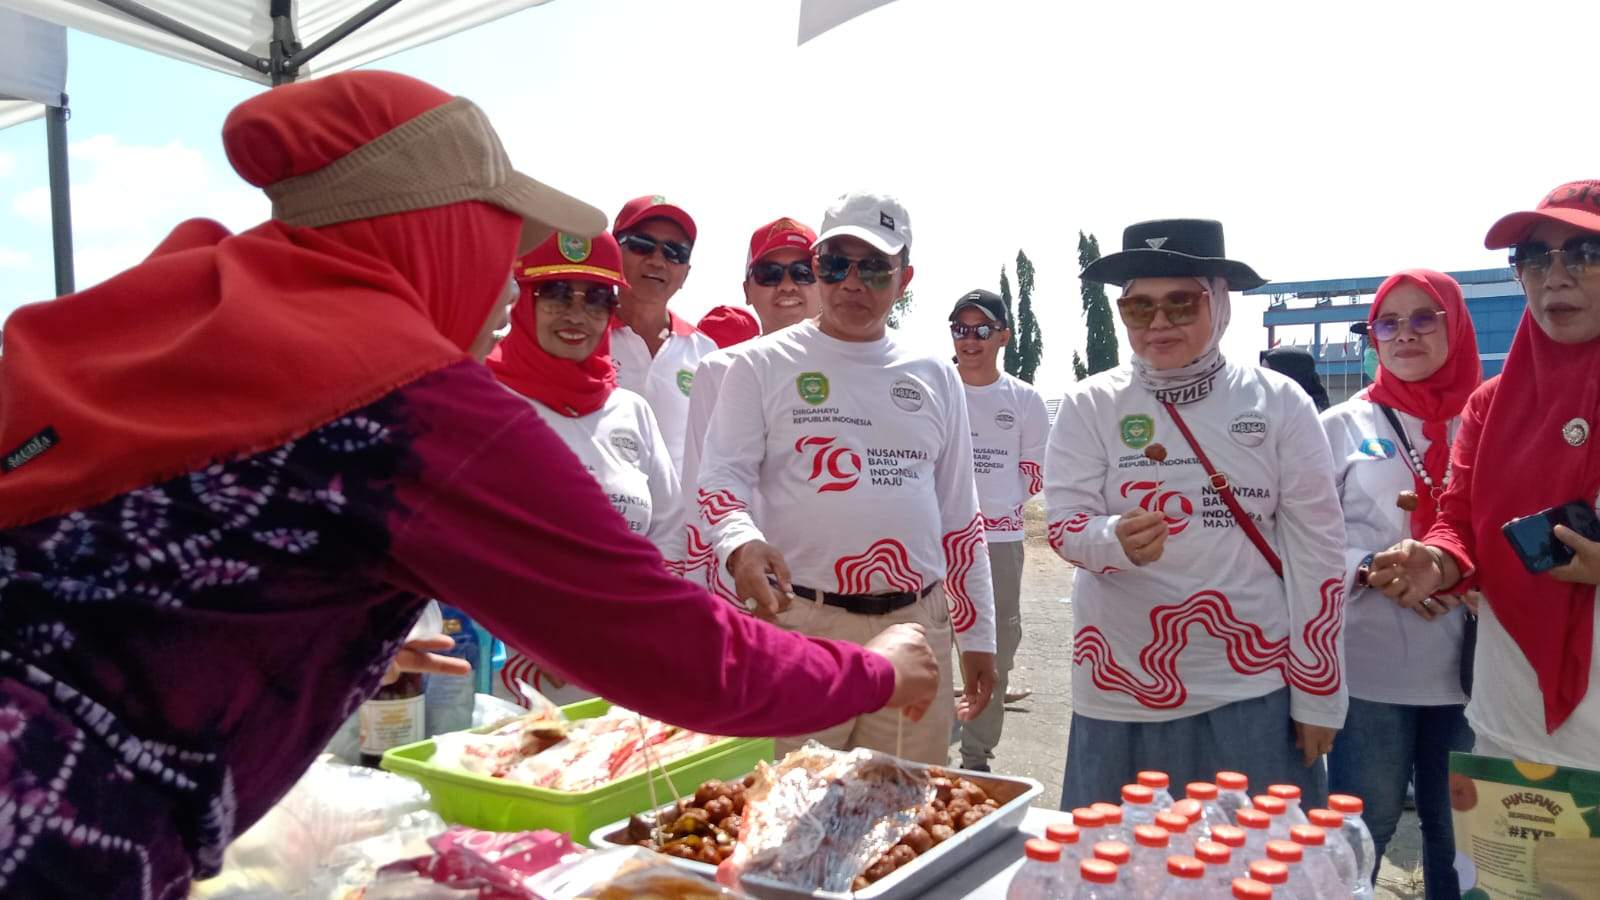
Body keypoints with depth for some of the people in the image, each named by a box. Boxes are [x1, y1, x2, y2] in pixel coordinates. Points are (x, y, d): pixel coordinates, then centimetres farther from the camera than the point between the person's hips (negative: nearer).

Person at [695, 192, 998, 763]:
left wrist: (978, 635, 14)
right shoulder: (763, 364, 2)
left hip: (917, 627, 4)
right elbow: (720, 480, -4)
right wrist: (741, 546, -27)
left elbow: (960, 518, 15)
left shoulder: (935, 378, 13)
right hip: (798, 623, -3)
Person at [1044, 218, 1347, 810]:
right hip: (1122, 692, 1)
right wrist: (1117, 540, -29)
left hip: (1253, 688, 0)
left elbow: (1315, 551, 1)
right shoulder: (1089, 405, 0)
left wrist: (1316, 694, 0)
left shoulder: (1277, 402, 0)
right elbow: (1063, 524, -6)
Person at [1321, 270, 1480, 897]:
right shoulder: (1344, 427, 2)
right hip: (1371, 669, -2)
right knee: (1361, 831, 5)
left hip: (1469, 668, 2)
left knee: (1462, 832, 14)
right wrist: (1373, 569, -17)